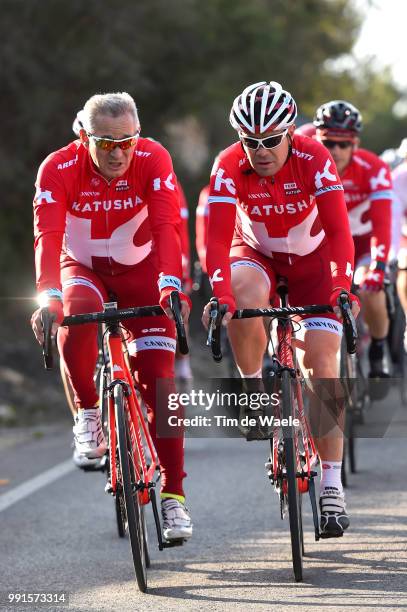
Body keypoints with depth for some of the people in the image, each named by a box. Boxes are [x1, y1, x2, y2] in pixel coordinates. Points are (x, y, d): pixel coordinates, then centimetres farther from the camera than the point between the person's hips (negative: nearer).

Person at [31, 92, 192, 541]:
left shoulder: (153, 159, -23)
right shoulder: (59, 168, -24)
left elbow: (167, 225, -33)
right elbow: (47, 235, -34)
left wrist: (170, 284, -49)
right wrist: (48, 295, -50)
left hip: (139, 269, 0)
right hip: (82, 267, 0)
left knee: (159, 381, -10)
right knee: (77, 317, -36)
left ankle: (173, 495, -4)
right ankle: (87, 414, -13)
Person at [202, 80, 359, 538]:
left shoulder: (313, 158, -28)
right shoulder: (229, 167, -26)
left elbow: (338, 229, -31)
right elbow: (217, 237, -32)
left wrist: (342, 288, -44)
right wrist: (220, 294, -47)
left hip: (311, 258, 0)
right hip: (256, 253, 1)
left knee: (321, 367, -11)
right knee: (243, 301, -36)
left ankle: (331, 487, -4)